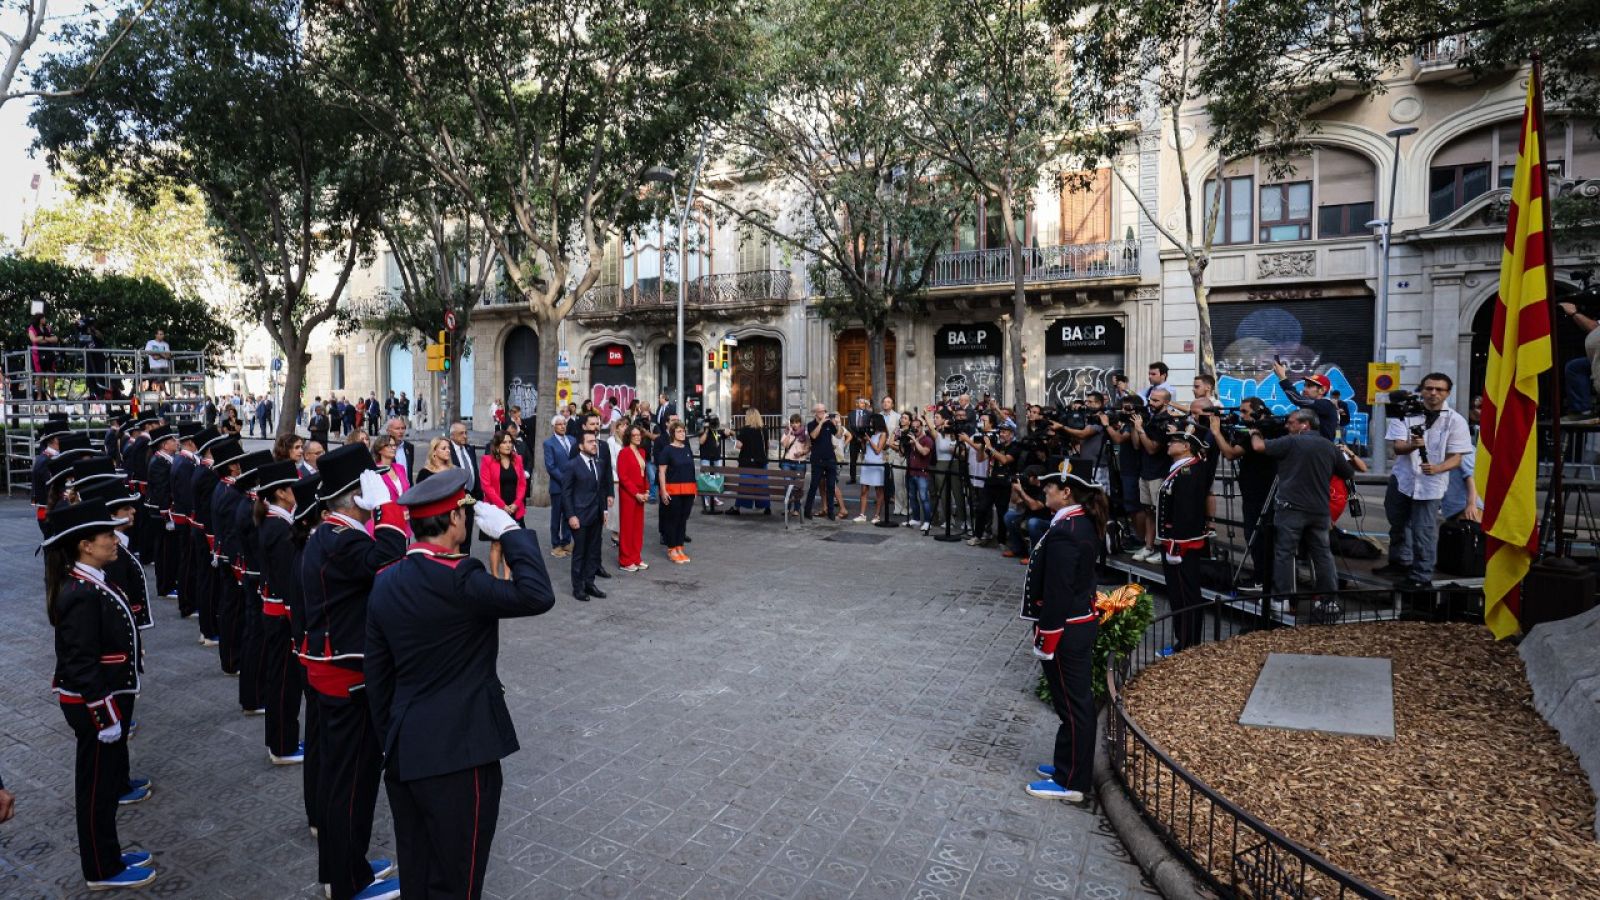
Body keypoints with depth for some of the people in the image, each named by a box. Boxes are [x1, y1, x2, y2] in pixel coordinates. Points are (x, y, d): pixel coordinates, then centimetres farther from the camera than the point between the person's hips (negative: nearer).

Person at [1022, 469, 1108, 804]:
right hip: (1081, 622, 10)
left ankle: (1071, 782, 16)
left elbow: (1057, 592, -25)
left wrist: (1045, 640, -17)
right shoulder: (1085, 523, 5)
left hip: (1064, 630, -10)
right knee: (1077, 699, 19)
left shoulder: (1064, 532, -25)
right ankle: (1071, 765, 35)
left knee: (1072, 704, 3)